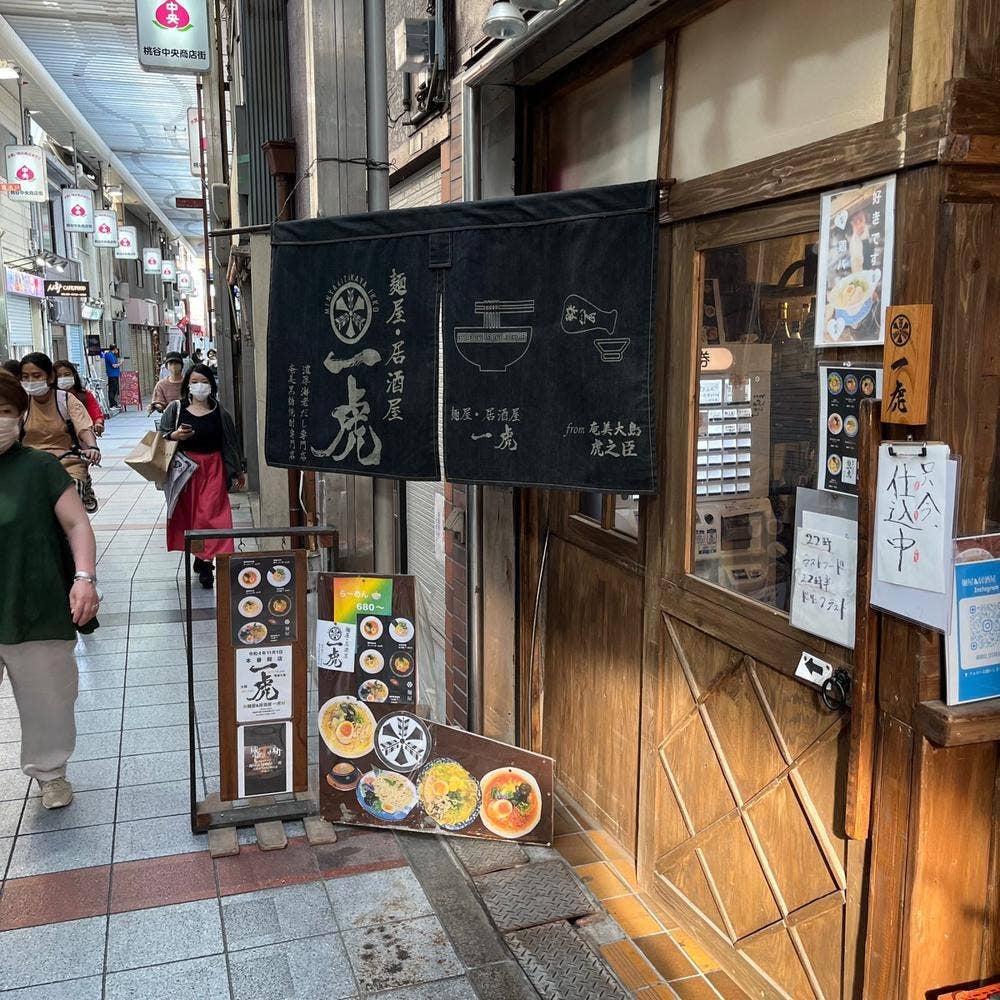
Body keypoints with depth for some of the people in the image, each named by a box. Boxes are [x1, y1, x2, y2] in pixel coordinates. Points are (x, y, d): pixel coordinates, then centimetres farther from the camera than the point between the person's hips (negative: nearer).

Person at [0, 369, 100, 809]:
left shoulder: (39, 468, -5)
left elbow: (76, 525, -4)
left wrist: (84, 578, -15)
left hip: (36, 617, -2)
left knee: (47, 701, 13)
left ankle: (49, 772, 35)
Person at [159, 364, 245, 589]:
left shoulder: (219, 413, 4)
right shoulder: (175, 409, 3)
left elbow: (230, 442, 12)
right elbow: (161, 436, 5)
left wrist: (238, 471, 17)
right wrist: (175, 435, -18)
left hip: (212, 468, -1)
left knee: (209, 514, -7)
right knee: (188, 512, 5)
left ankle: (205, 562, -2)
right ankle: (200, 557, 19)